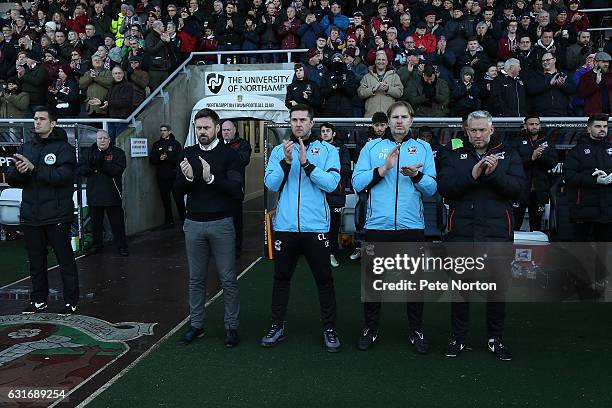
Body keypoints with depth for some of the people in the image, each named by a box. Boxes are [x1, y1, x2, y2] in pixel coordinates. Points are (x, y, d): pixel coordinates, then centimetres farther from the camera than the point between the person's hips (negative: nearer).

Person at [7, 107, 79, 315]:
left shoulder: (63, 148, -3)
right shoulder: (26, 147, 13)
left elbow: (62, 176, -19)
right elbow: (11, 179, 8)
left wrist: (34, 168, -21)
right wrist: (18, 171, -14)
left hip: (57, 215, -5)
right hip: (31, 215, 6)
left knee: (65, 259, 2)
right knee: (36, 260, 13)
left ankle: (71, 301, 12)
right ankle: (39, 300, 26)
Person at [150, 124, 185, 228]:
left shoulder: (175, 144, 3)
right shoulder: (156, 145, 13)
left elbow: (179, 159, -7)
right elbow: (152, 159, 7)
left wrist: (167, 158, -19)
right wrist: (159, 158, -13)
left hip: (174, 176, -4)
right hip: (161, 177, 4)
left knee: (179, 200, -6)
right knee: (165, 200, 8)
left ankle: (184, 221, -1)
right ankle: (169, 222, 17)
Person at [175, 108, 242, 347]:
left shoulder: (228, 154, -3)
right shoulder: (188, 153, 8)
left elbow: (236, 190, -13)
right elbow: (179, 190, 4)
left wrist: (211, 178, -26)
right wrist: (186, 177, -17)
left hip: (221, 223, -3)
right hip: (193, 224, 3)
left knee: (228, 280, 2)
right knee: (196, 279, 11)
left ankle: (231, 326, 12)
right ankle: (196, 325, 22)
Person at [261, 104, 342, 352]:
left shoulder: (328, 150, 2)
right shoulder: (279, 150, 7)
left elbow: (331, 183, -12)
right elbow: (271, 184, -4)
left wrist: (306, 163, -20)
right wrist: (286, 161, -17)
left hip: (316, 227, -2)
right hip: (285, 226, 2)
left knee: (324, 279, 5)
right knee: (281, 278, 12)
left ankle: (330, 329, 17)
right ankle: (277, 326, 26)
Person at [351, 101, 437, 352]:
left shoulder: (423, 148, 8)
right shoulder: (372, 147, 6)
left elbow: (432, 188, 2)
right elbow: (357, 182, -5)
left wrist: (417, 175, -17)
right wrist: (383, 169, -15)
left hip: (412, 226, 1)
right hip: (378, 225, 0)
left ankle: (416, 331, 25)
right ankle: (371, 329, 24)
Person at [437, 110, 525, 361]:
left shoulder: (508, 155, 9)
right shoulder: (454, 157, 8)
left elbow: (517, 188, -4)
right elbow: (444, 188, -7)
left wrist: (494, 173, -19)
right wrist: (472, 175, -19)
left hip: (497, 231, 0)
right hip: (462, 231, 0)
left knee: (498, 285, 8)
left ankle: (495, 338, 25)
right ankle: (458, 337, 22)